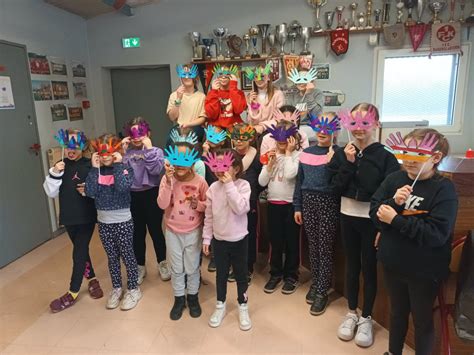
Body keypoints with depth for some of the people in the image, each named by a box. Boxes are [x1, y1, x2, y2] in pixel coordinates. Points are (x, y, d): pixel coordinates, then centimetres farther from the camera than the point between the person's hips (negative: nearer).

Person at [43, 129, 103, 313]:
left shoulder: (90, 165, -8)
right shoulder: (60, 166, 2)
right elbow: (51, 193, -1)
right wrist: (55, 174, -14)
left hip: (87, 216, -4)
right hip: (69, 217, 4)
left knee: (79, 253, 0)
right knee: (81, 250, 17)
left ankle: (73, 293, 15)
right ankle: (92, 280, 37)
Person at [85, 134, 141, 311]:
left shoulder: (125, 169, -9)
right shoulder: (97, 171, 1)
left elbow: (122, 187, -27)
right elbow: (90, 192, -12)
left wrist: (117, 165, -23)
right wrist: (95, 168, -15)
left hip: (123, 221, -4)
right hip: (103, 222, 4)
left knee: (127, 255, 8)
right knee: (112, 257, 17)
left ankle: (133, 289, 24)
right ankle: (116, 288, 33)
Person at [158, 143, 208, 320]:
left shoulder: (200, 181, -13)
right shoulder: (167, 179, -11)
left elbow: (208, 206, -4)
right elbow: (162, 205, -20)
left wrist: (198, 204, -26)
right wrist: (169, 182, -29)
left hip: (193, 232, -1)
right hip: (173, 232, 1)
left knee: (192, 267, 15)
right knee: (176, 268, 16)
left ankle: (193, 297, 38)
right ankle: (179, 299, 36)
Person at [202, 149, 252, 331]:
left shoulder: (243, 185, -13)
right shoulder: (213, 188, -4)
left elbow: (241, 208, -28)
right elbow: (209, 216, 2)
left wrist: (229, 185, -28)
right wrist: (206, 238, 3)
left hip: (239, 239, -2)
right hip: (219, 239, 3)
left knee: (241, 274, 13)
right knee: (221, 274, 18)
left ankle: (243, 306, 33)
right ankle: (220, 305, 37)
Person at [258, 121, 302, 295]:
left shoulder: (297, 155, -7)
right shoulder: (271, 155, 6)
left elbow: (290, 175, -25)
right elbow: (262, 182, 1)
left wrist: (288, 152, -15)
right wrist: (270, 162, -8)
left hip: (291, 204, -4)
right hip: (273, 203, 4)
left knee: (291, 241, 8)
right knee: (275, 241, 14)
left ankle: (291, 276, 24)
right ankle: (275, 274, 29)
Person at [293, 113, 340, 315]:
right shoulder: (306, 152, 7)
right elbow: (299, 180, 10)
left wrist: (331, 161, -26)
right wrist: (297, 207, 10)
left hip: (329, 203, -4)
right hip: (308, 201, 4)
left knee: (326, 248, 4)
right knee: (313, 246, 14)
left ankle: (322, 291, 17)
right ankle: (315, 283, 32)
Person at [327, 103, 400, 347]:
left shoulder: (384, 156, -11)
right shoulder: (342, 153, -2)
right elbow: (335, 187, -6)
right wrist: (348, 163, -17)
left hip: (372, 219, -3)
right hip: (348, 217, 3)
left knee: (369, 268, 10)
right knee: (351, 266, 16)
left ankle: (366, 318, 29)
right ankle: (351, 313, 34)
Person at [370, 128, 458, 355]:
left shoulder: (444, 189, -17)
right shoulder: (394, 179, -4)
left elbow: (436, 234, -26)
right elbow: (375, 212, -6)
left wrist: (396, 219, -25)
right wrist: (393, 202, -24)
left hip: (424, 270, -4)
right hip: (392, 263, 5)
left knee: (422, 319, 17)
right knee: (397, 311, 24)